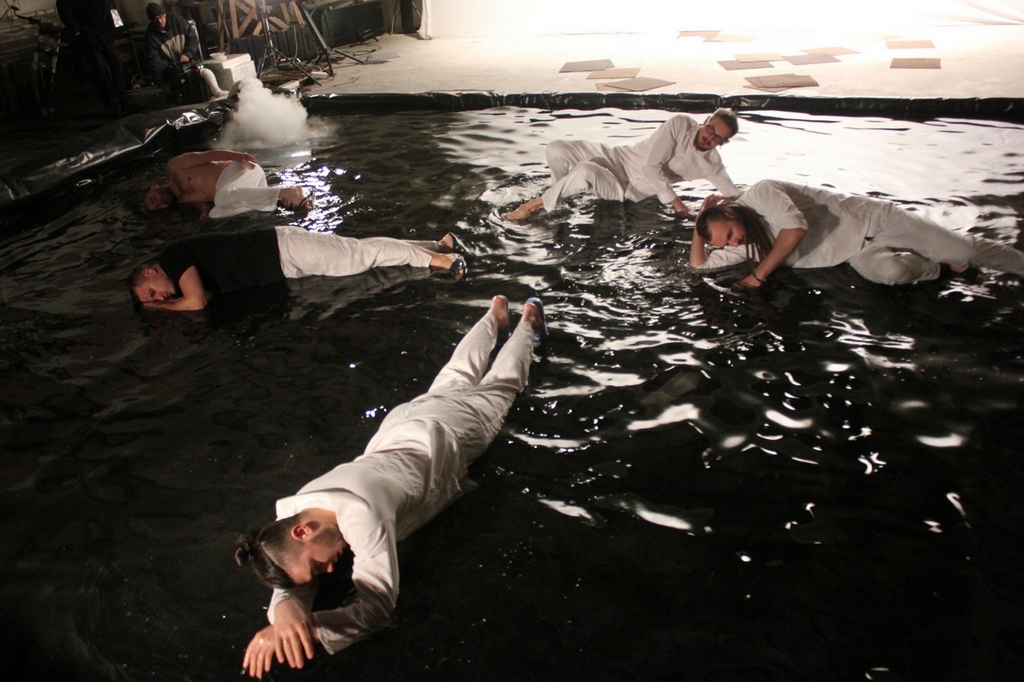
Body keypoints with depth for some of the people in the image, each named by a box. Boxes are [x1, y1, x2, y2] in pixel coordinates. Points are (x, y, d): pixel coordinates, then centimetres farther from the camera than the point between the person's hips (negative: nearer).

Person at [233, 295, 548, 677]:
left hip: (446, 434, -5)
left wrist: (311, 629, -60)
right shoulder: (291, 508, -29)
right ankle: (496, 316, 62)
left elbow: (377, 605, -47)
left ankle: (528, 321, 55)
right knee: (456, 381, 35)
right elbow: (293, 573, -19)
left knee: (498, 386, 26)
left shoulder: (361, 512, -49)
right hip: (405, 423, 5)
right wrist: (284, 609, -44)